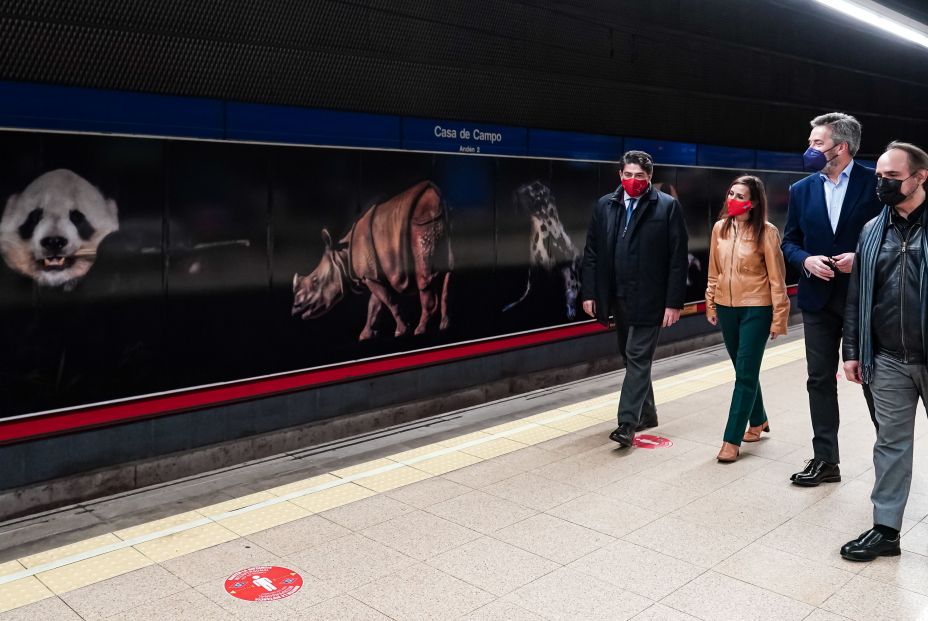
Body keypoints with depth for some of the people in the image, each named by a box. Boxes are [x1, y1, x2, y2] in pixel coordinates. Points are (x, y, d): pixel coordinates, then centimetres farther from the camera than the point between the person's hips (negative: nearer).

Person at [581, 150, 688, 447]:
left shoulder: (668, 206, -5)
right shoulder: (604, 206, 7)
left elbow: (678, 258, -8)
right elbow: (592, 253, 8)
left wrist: (674, 302, -12)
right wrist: (589, 292, 1)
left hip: (648, 298, -5)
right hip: (617, 297, 5)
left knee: (638, 358, -7)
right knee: (632, 357, 15)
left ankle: (627, 423, -5)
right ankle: (646, 413, 30)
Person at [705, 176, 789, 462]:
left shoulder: (766, 232, -12)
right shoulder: (720, 228, 2)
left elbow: (776, 278, -9)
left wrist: (778, 318, -9)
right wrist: (710, 304, 13)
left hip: (756, 309, -5)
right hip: (726, 307, 5)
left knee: (745, 373, -3)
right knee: (743, 370, 17)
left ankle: (732, 440, 2)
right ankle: (758, 420, 37)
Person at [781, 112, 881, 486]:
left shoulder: (875, 183, -6)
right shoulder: (801, 190, 6)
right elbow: (789, 242, 10)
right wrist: (806, 260, -10)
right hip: (819, 297, 4)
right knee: (820, 380, 7)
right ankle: (825, 460, 16)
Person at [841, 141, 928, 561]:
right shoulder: (872, 231, 7)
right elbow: (856, 297, 10)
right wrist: (852, 350, 7)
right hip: (888, 360, 3)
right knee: (891, 443, 9)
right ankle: (885, 529, 18)